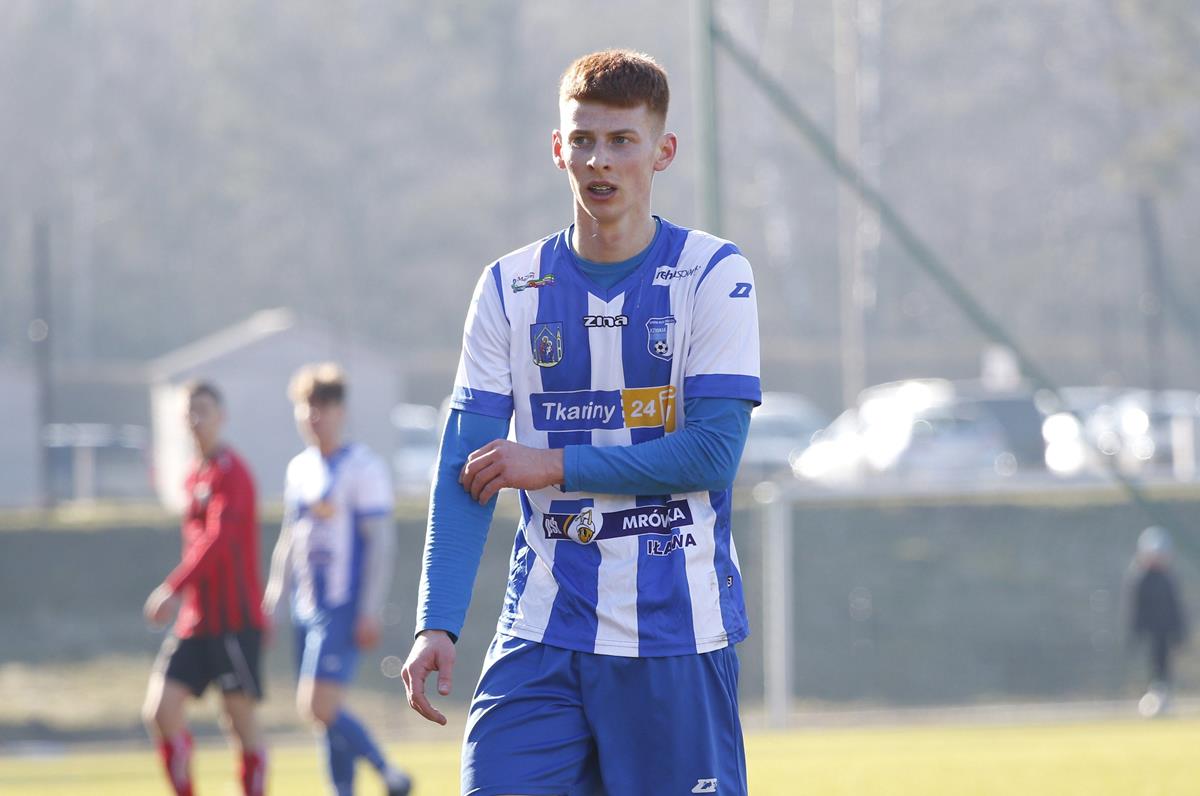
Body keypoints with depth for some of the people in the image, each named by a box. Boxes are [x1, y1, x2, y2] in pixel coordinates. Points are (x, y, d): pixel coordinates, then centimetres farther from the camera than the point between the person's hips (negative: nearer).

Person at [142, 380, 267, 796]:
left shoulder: (231, 473, -11)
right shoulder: (194, 476, 16)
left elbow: (219, 542, -23)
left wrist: (173, 589, -30)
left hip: (235, 620, -8)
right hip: (195, 621, 8)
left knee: (240, 720, -4)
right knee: (160, 710, -4)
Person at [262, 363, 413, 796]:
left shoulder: (363, 467, -8)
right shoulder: (300, 468, 15)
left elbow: (381, 543, -12)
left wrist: (370, 611, -17)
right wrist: (271, 602, 20)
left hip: (344, 609, -8)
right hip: (307, 609, 8)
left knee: (319, 707, -16)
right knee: (327, 713, 6)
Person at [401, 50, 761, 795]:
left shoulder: (713, 275, -2)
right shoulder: (509, 287, 7)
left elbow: (714, 452, -10)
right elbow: (465, 470, 1)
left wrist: (554, 464, -9)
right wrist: (437, 624, -10)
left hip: (678, 635, -2)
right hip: (542, 636, 2)